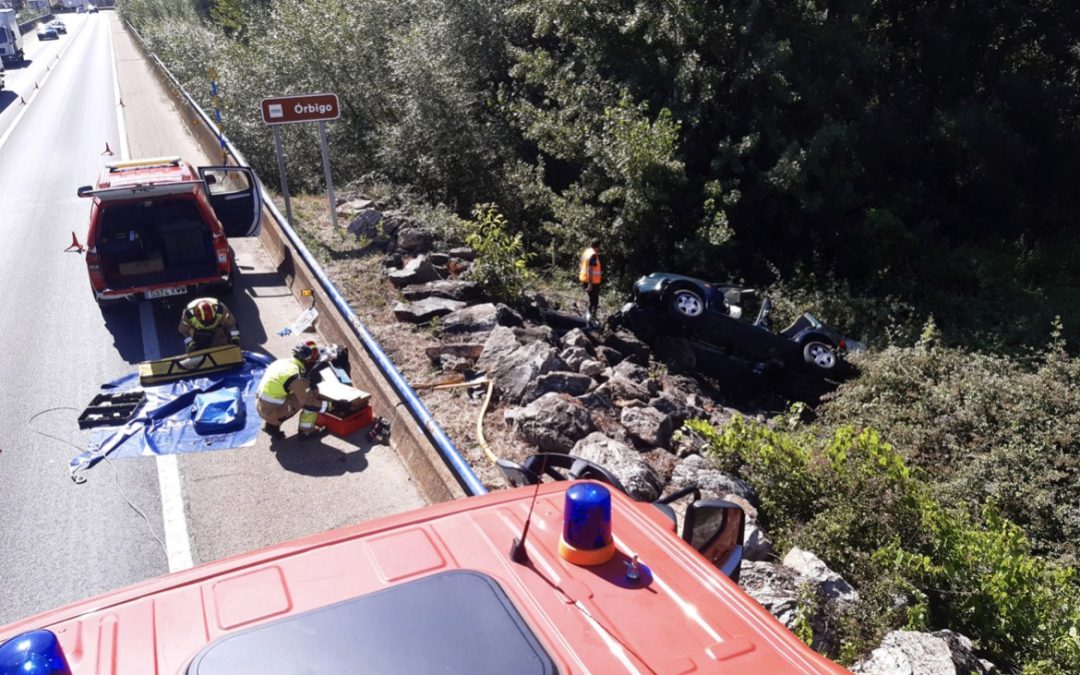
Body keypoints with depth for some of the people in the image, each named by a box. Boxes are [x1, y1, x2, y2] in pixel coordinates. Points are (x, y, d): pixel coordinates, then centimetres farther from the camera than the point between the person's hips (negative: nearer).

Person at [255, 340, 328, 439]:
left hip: (261, 407, 8)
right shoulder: (297, 376, -21)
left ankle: (271, 425, 19)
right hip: (274, 412, -8)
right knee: (313, 391, -7)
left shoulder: (281, 362, 3)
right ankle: (306, 430, 4)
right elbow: (310, 403, -15)